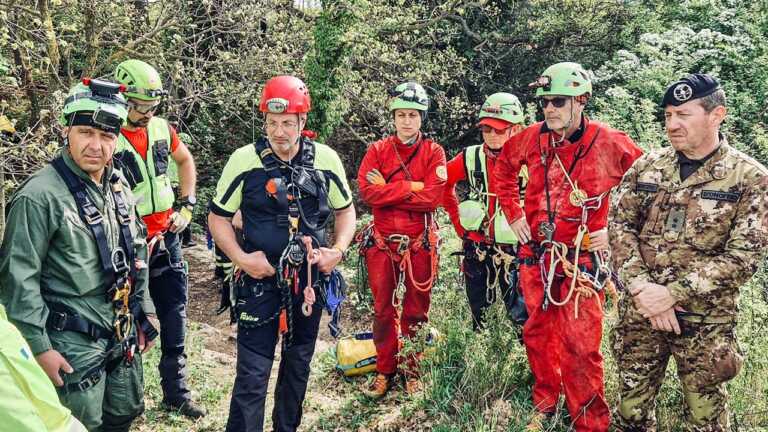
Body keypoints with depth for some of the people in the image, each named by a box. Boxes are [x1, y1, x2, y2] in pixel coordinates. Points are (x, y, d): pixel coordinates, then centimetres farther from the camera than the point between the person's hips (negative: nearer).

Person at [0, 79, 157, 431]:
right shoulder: (39, 196, -19)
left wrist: (143, 313, 16)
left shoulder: (119, 186, 5)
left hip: (124, 335, 7)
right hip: (75, 345, -7)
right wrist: (39, 347, -17)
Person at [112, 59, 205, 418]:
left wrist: (186, 206, 11)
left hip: (167, 237, 5)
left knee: (174, 316, 11)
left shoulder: (162, 129, 1)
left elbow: (185, 161, 20)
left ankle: (175, 392, 26)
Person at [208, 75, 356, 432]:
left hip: (309, 279, 3)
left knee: (298, 366, 18)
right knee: (253, 374, -3)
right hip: (260, 281, -3)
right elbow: (218, 218, -1)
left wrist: (339, 249, -6)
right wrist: (241, 258, -15)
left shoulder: (326, 159, -3)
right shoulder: (244, 160, -9)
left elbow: (345, 209, 11)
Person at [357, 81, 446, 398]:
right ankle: (385, 370, 24)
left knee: (416, 311, 10)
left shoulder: (433, 153, 0)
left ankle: (412, 370, 25)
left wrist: (388, 191, -12)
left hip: (419, 244, -1)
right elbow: (367, 191, -12)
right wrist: (413, 187, -15)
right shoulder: (377, 150, 4)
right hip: (382, 242, 1)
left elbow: (433, 198, -14)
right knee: (383, 309, 10)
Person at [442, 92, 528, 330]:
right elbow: (444, 184, 13)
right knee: (478, 315, 19)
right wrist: (457, 220, 8)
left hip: (515, 251, -3)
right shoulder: (471, 157, -3)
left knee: (522, 318, 3)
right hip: (477, 250, 3)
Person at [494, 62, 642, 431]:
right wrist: (513, 212, 12)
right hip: (535, 256, 4)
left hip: (582, 261, -4)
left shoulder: (610, 144, -11)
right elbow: (504, 167, 20)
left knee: (580, 346, -3)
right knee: (537, 334, 16)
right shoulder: (531, 138, 0)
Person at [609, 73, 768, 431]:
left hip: (706, 321, -2)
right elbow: (620, 226, 0)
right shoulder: (646, 167, 3)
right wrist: (643, 288, -15)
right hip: (639, 311, 3)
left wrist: (671, 293, -18)